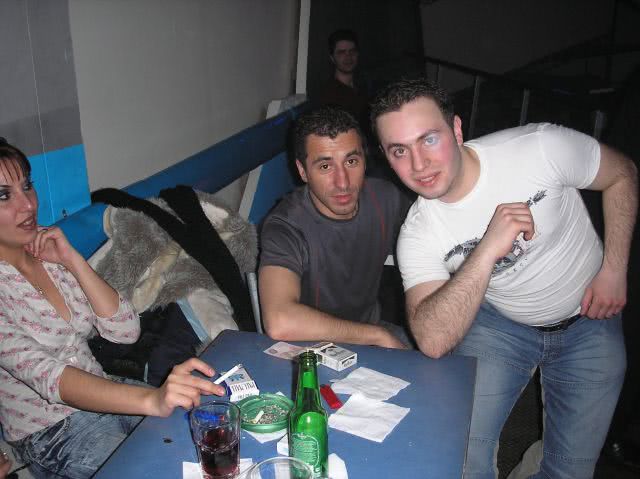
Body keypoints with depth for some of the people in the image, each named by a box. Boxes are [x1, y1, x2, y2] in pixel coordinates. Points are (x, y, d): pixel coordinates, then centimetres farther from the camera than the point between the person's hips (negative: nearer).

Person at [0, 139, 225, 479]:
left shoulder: (50, 253, 3)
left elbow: (125, 331, -3)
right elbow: (46, 375, -30)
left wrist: (72, 260, -14)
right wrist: (151, 400, -45)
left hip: (101, 397, 5)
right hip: (55, 437, -5)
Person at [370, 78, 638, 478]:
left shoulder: (541, 147, -26)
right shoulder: (418, 237, -22)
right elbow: (433, 342, -34)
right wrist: (487, 251, -43)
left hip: (589, 317, 1)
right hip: (498, 324, 0)